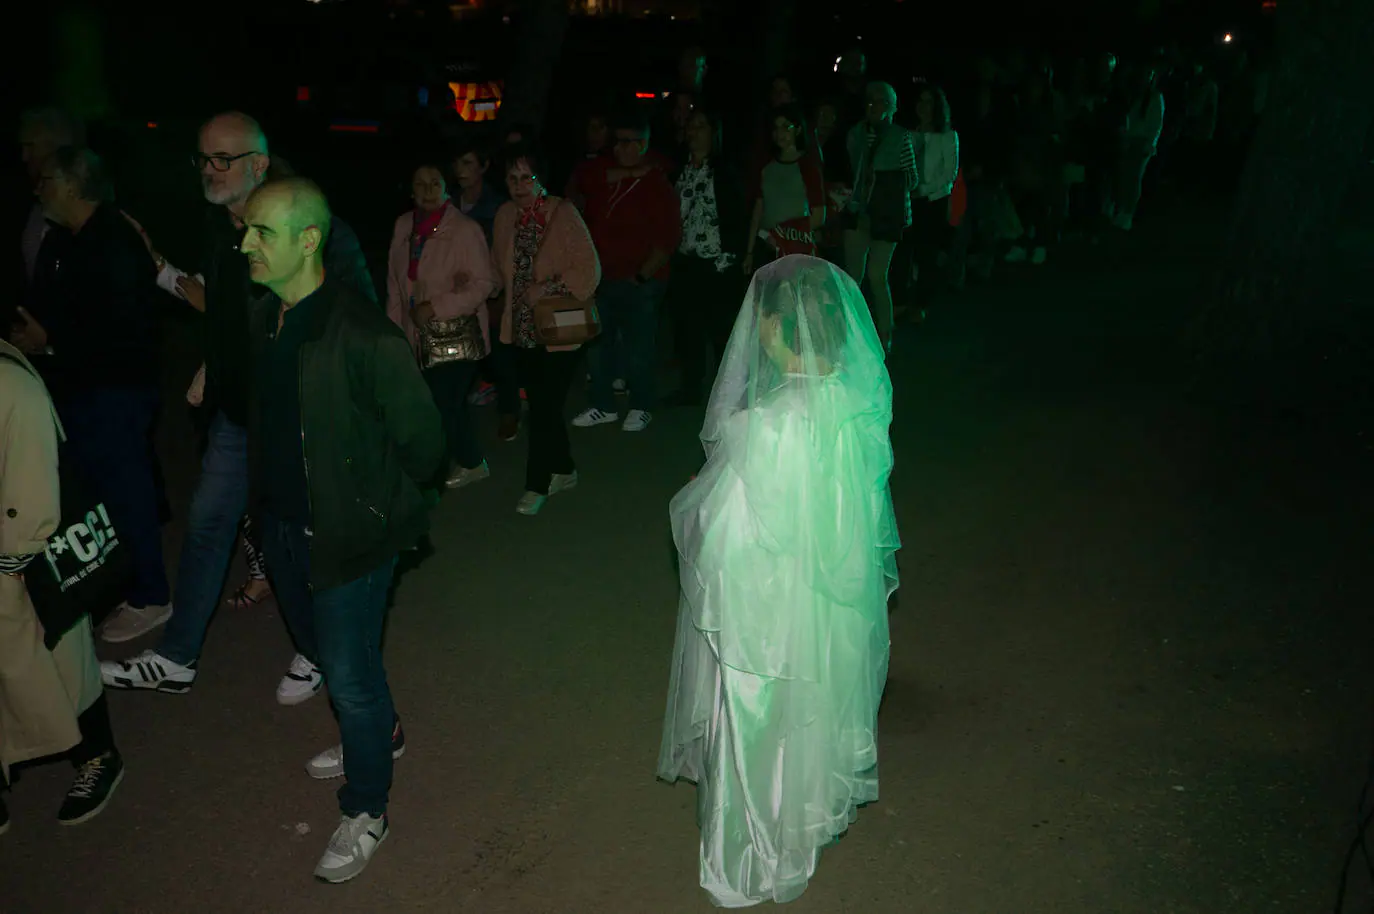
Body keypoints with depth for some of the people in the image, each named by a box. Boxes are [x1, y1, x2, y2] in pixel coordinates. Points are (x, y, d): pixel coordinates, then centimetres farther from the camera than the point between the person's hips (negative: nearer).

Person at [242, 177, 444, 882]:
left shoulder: (362, 336, -26)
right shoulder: (262, 321, 0)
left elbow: (421, 435, -19)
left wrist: (390, 508, -5)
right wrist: (265, 503, 13)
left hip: (347, 534, -8)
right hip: (281, 525, 8)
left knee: (349, 675, 4)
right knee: (317, 645, 26)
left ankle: (366, 810, 26)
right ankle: (381, 734, 52)